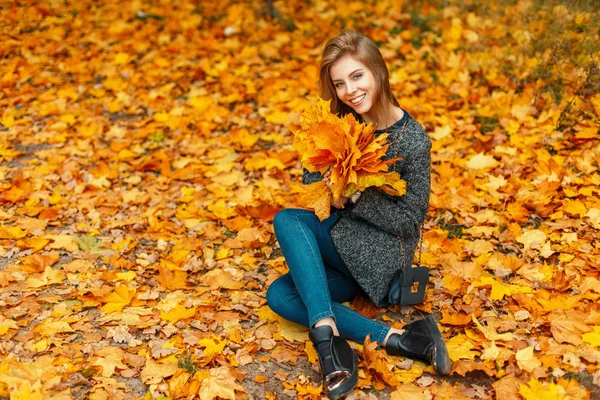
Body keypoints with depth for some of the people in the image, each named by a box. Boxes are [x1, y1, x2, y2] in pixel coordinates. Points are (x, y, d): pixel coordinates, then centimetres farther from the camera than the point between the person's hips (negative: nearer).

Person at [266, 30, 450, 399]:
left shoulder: (413, 140, -15)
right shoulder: (339, 122, 2)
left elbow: (410, 220, -12)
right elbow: (310, 182, 8)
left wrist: (353, 197, -21)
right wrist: (328, 188, -16)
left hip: (381, 254, -7)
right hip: (340, 243, 7)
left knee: (287, 220, -24)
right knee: (280, 296, -18)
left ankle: (327, 334, -32)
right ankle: (395, 339, -24)